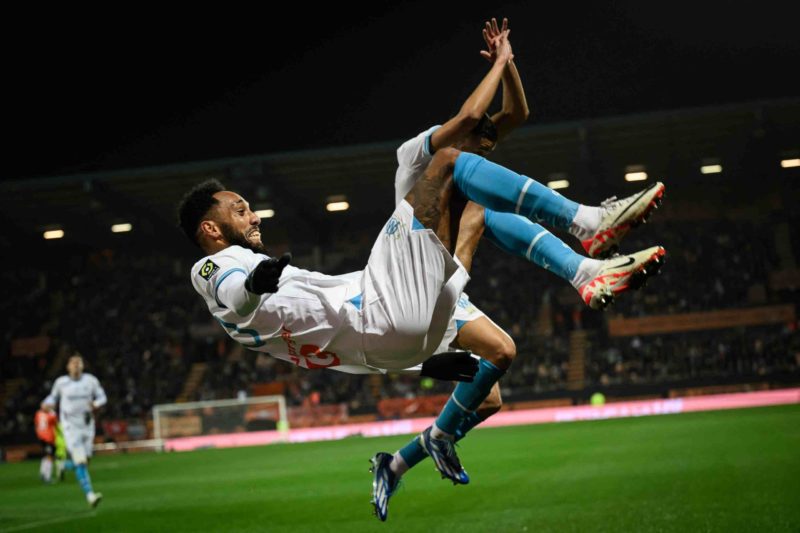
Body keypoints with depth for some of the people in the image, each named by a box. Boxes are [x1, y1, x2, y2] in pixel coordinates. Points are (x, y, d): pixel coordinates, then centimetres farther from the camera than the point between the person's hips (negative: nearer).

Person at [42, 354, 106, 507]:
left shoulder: (91, 380, 0)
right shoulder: (61, 382, -2)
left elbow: (102, 397, 7)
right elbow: (53, 396, 14)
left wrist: (96, 404, -15)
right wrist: (48, 404, -8)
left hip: (87, 425, 3)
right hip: (70, 426, -3)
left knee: (85, 459, 11)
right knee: (80, 462, -14)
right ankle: (89, 495, -14)